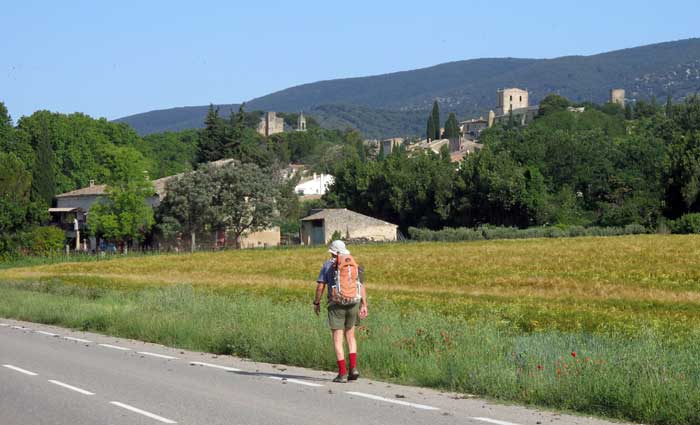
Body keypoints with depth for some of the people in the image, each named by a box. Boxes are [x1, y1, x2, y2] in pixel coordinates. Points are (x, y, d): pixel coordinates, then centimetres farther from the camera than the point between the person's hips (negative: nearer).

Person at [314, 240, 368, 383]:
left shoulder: (328, 265, -2)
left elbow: (320, 286, -5)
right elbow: (361, 286, 2)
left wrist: (316, 303, 7)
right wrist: (364, 305, 2)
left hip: (336, 305, -4)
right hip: (353, 304, 4)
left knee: (338, 339, 1)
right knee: (350, 336, 19)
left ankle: (342, 373, -6)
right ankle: (353, 368, 4)